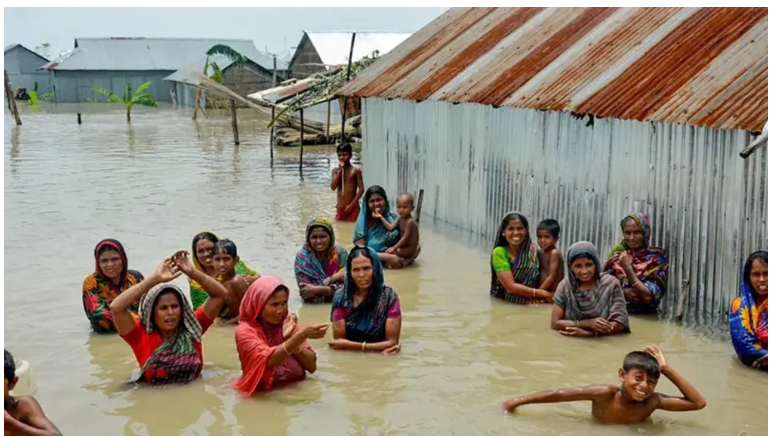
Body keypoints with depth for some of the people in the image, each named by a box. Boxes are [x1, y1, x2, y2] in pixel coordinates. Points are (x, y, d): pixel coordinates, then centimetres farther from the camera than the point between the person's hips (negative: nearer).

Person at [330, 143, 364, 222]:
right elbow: (333, 187, -7)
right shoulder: (336, 170, 6)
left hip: (352, 208, -4)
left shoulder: (356, 170, -4)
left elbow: (361, 189, -8)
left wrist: (351, 205, -13)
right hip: (340, 208, 4)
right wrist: (340, 170, -10)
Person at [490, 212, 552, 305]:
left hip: (530, 304, 3)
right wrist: (542, 293, -13)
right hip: (503, 303, -3)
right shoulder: (499, 253, -10)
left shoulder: (533, 250, 0)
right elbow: (511, 286, -16)